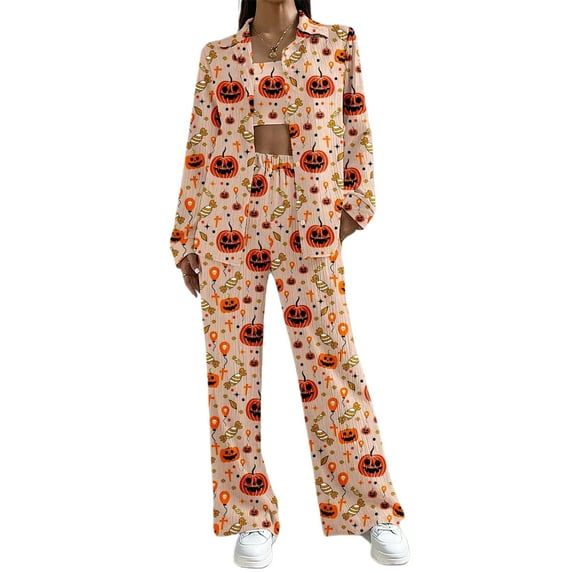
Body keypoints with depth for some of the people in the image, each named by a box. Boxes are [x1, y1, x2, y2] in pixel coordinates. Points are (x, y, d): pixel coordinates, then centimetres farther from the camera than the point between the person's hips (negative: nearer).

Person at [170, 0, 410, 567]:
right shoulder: (216, 55, 12)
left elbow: (357, 129, 14)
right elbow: (199, 149, 10)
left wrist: (356, 201, 5)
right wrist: (186, 238, 7)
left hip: (309, 223, -1)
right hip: (229, 220, 2)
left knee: (331, 355, 0)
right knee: (231, 361, 2)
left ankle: (374, 511, 16)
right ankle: (254, 516, 17)